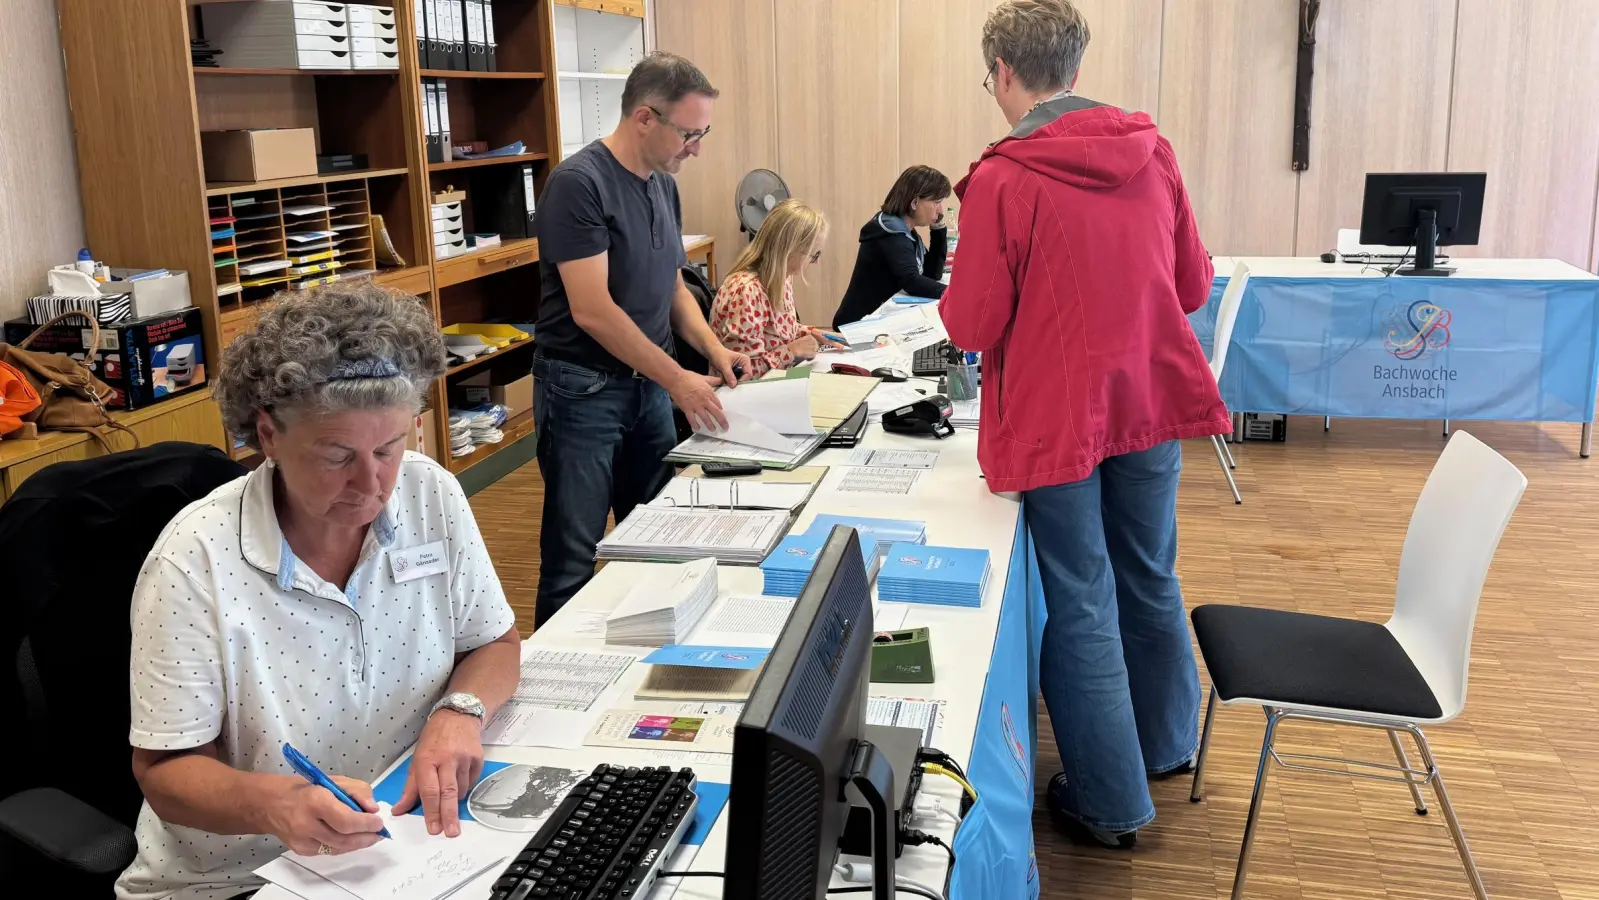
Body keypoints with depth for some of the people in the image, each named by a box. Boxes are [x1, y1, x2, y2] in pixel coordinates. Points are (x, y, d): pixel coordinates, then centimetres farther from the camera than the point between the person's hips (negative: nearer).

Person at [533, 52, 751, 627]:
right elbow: (591, 309, -21)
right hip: (583, 389, -8)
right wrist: (677, 380, -19)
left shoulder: (664, 185, 8)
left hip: (649, 383, 8)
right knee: (575, 556, 0)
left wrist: (714, 349, 1)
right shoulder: (579, 183, -17)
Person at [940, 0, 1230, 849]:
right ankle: (1166, 745, 42)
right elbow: (1193, 285, 6)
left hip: (1056, 418, -5)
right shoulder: (1152, 152, -1)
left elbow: (972, 326, -13)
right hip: (1152, 402, 5)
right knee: (1150, 581, 22)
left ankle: (1112, 802, 18)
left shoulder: (1001, 180, -16)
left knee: (1082, 607, 6)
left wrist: (959, 296, 8)